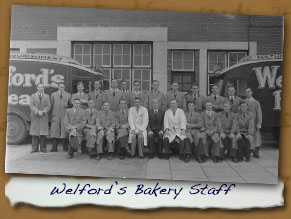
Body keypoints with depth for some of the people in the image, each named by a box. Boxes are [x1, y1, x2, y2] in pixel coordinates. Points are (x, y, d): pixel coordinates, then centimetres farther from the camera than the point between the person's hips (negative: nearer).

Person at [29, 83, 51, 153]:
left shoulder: (47, 96, 13)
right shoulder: (33, 96, 12)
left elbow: (48, 106, 4)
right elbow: (31, 105, 1)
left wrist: (43, 111, -12)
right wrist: (37, 111, -13)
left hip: (44, 117, 0)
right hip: (35, 116, 0)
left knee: (43, 133, -3)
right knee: (35, 132, -1)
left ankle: (43, 148, 2)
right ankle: (35, 148, 4)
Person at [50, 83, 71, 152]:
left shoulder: (68, 95, 12)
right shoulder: (53, 95, 12)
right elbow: (51, 105, 9)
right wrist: (51, 114, 3)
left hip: (65, 115, 0)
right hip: (55, 115, 1)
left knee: (65, 130, -1)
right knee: (54, 130, -1)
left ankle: (65, 147, 7)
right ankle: (54, 147, 6)